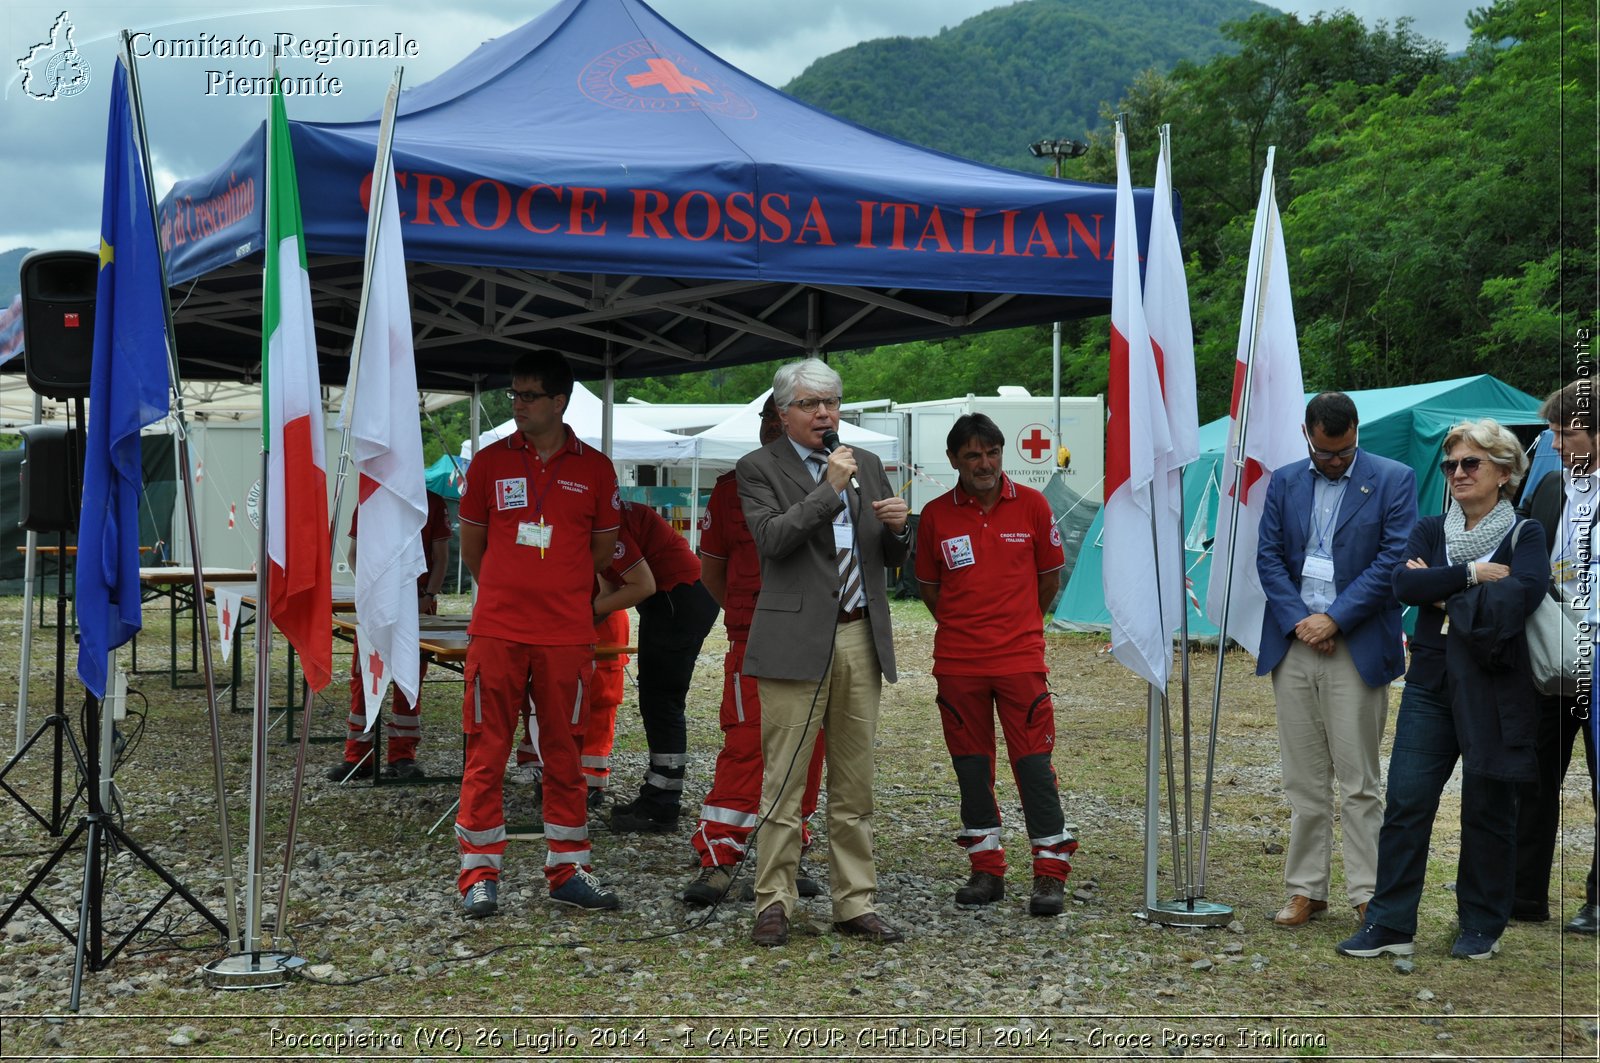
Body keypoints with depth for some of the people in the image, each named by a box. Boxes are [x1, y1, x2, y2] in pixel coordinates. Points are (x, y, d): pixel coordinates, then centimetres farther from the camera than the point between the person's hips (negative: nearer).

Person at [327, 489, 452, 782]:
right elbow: (354, 554, 8)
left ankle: (402, 756, 9)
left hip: (417, 604, -1)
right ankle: (358, 756, 7)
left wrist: (428, 596, -9)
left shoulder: (433, 502, 2)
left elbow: (441, 556, 3)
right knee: (363, 678, 0)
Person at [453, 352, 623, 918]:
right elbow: (472, 544, 14)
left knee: (565, 753, 7)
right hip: (496, 631, 0)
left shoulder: (595, 469, 5)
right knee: (486, 752, 0)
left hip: (566, 634, 1)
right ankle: (479, 874, 6)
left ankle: (567, 869, 16)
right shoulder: (490, 461, 5)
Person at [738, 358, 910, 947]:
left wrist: (896, 526, -3)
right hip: (797, 640, -5)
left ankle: (856, 904, 15)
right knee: (783, 782, -4)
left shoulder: (867, 465, 16)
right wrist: (830, 489, -18)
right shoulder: (759, 468, 1)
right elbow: (772, 538, -15)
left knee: (854, 786, 9)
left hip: (861, 639, 5)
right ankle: (774, 903, 5)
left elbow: (891, 558, 19)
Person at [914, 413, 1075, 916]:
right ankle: (987, 870, 18)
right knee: (971, 766, 8)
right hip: (957, 663, 2)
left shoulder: (1031, 505, 0)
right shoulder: (936, 515, 2)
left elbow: (1049, 576, 10)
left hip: (1020, 659, -2)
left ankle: (1050, 873, 2)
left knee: (1033, 763, -4)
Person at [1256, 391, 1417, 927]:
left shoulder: (1393, 480, -1)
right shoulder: (1284, 482, 11)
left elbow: (1394, 559, -7)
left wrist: (1334, 618, -11)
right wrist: (1298, 621, -7)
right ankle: (1306, 889, 15)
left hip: (1356, 648, -4)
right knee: (1303, 780, 8)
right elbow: (1268, 556, 7)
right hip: (1294, 645, 4)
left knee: (1359, 781, -2)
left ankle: (1368, 894, 5)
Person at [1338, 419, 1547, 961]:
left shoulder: (1525, 534, 0)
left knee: (1487, 810, 5)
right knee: (1405, 801, -3)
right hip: (1430, 686, 3)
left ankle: (1482, 926, 18)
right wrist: (1472, 575, -15)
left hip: (1495, 692, -3)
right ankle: (1390, 923, 1)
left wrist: (1446, 594, -14)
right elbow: (1404, 584, -8)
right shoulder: (1430, 531, 11)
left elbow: (1525, 592, -20)